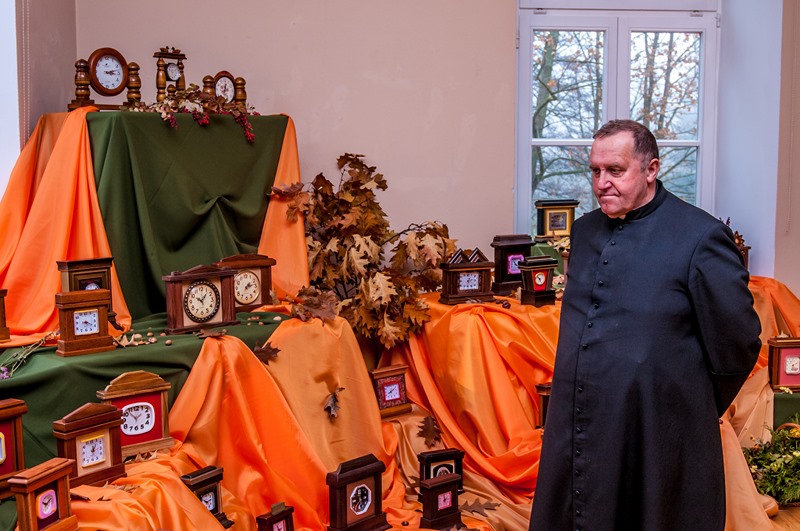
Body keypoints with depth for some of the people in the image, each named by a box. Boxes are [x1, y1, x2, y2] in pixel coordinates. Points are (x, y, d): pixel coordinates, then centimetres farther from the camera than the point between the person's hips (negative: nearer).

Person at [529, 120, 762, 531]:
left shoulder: (701, 237, -12)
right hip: (575, 433, 6)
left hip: (656, 442, -6)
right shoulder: (584, 230, 9)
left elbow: (737, 344, -8)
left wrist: (694, 410, 2)